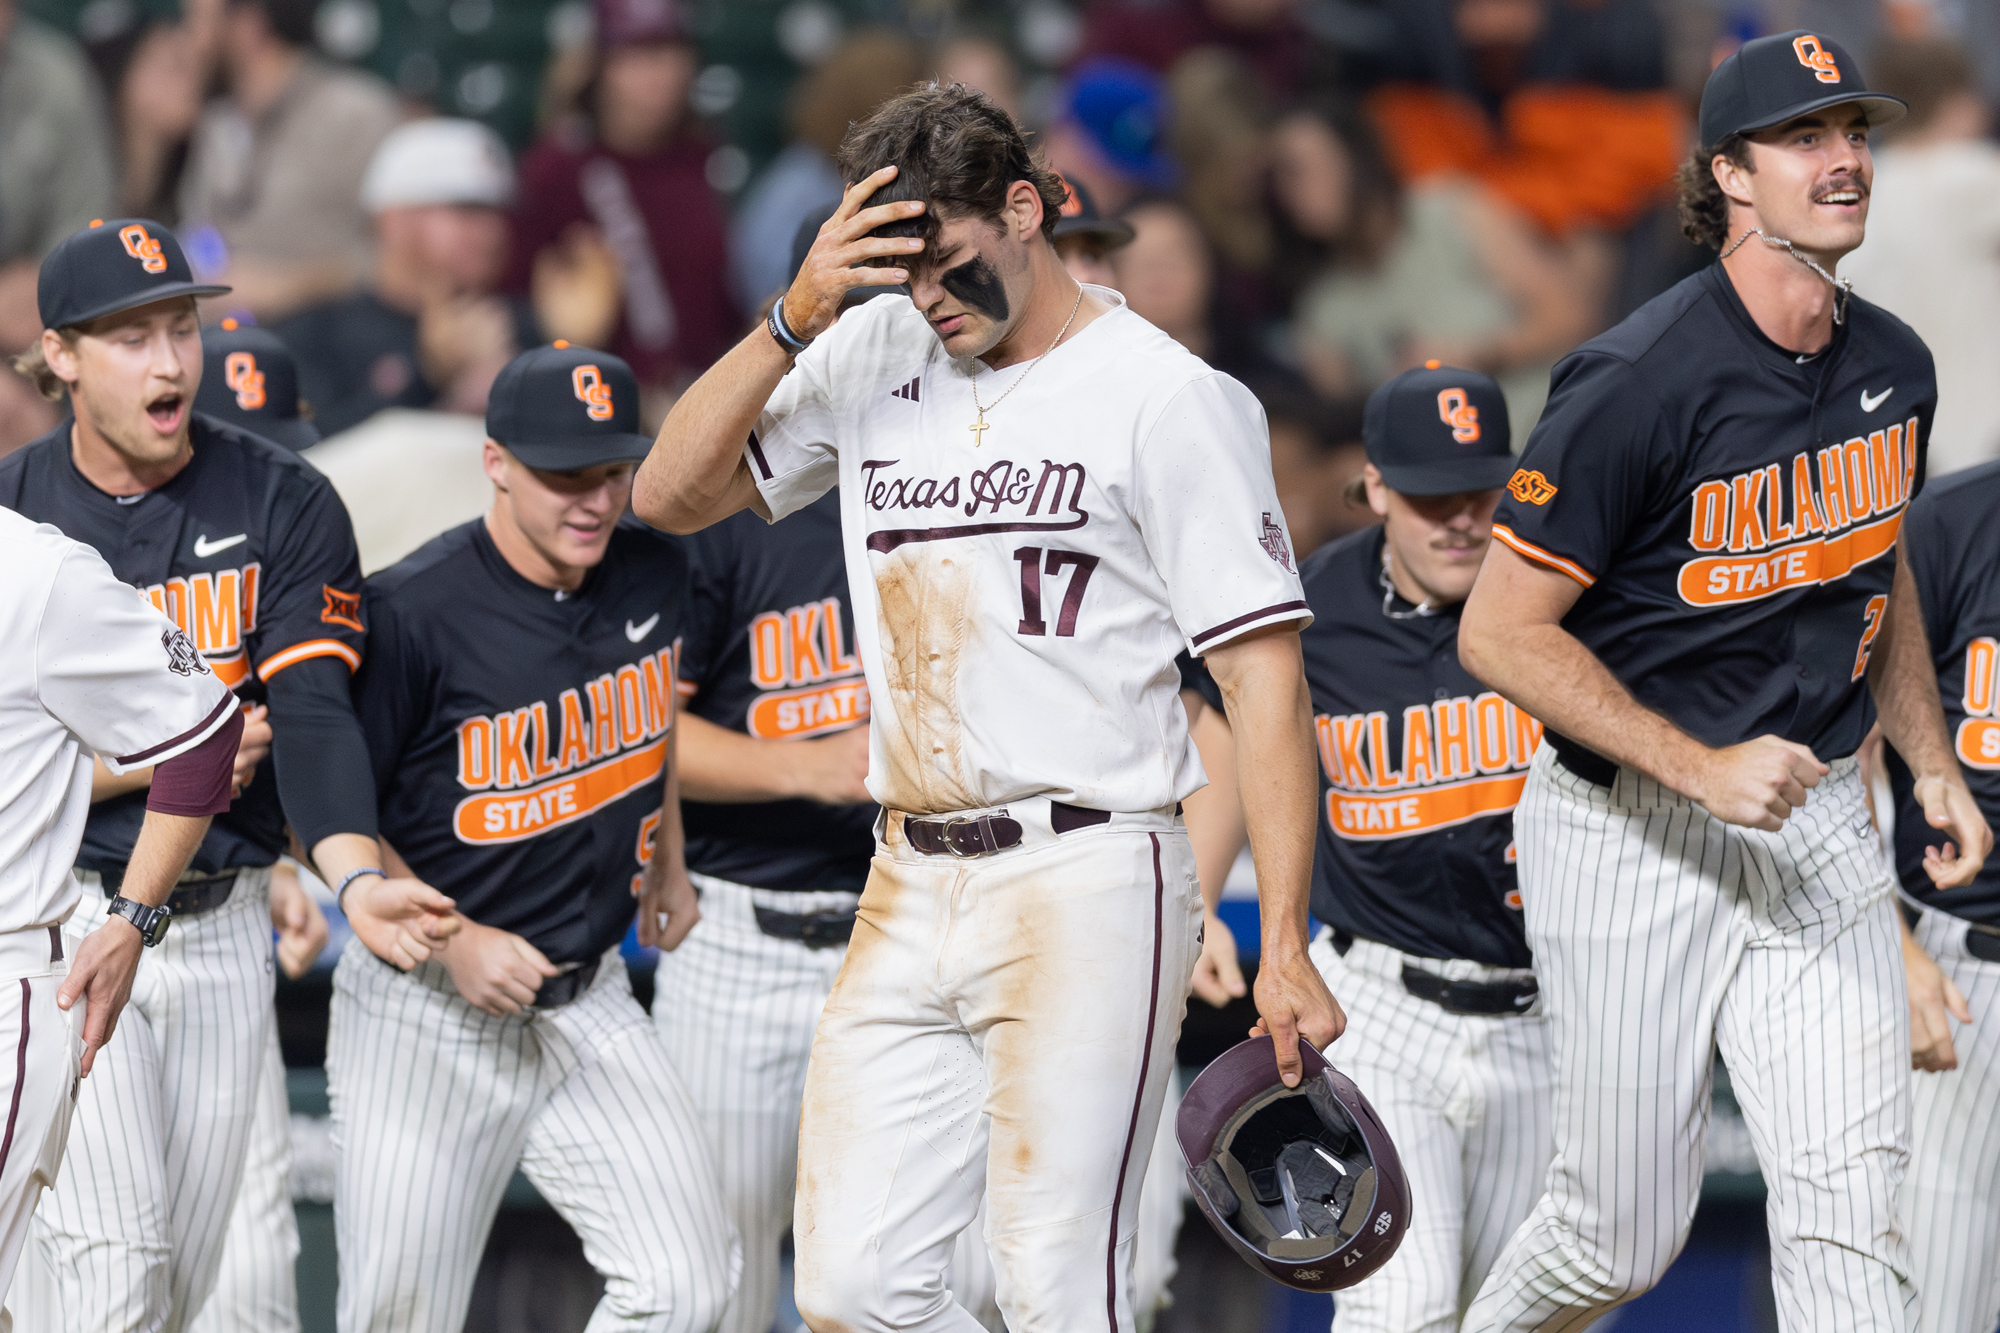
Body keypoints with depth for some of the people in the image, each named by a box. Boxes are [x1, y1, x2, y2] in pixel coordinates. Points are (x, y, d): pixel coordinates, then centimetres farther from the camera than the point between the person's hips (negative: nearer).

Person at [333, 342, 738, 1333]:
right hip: (425, 1016, -5)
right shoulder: (411, 612, -18)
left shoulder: (652, 574, 1)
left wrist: (666, 859, 29)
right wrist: (455, 942, -19)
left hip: (590, 1005, 5)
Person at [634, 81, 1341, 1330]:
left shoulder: (1168, 396, -5)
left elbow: (1265, 673, -8)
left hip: (1086, 890, -6)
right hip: (909, 898, 6)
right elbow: (669, 496, 10)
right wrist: (796, 319, -5)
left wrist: (1284, 946, -16)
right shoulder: (874, 357, 12)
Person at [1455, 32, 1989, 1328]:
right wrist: (1703, 770, -22)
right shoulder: (1642, 383, -18)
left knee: (1850, 1206, -10)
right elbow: (1501, 633, -16)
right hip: (1631, 832, -5)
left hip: (1819, 821, 5)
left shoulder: (1892, 366, 4)